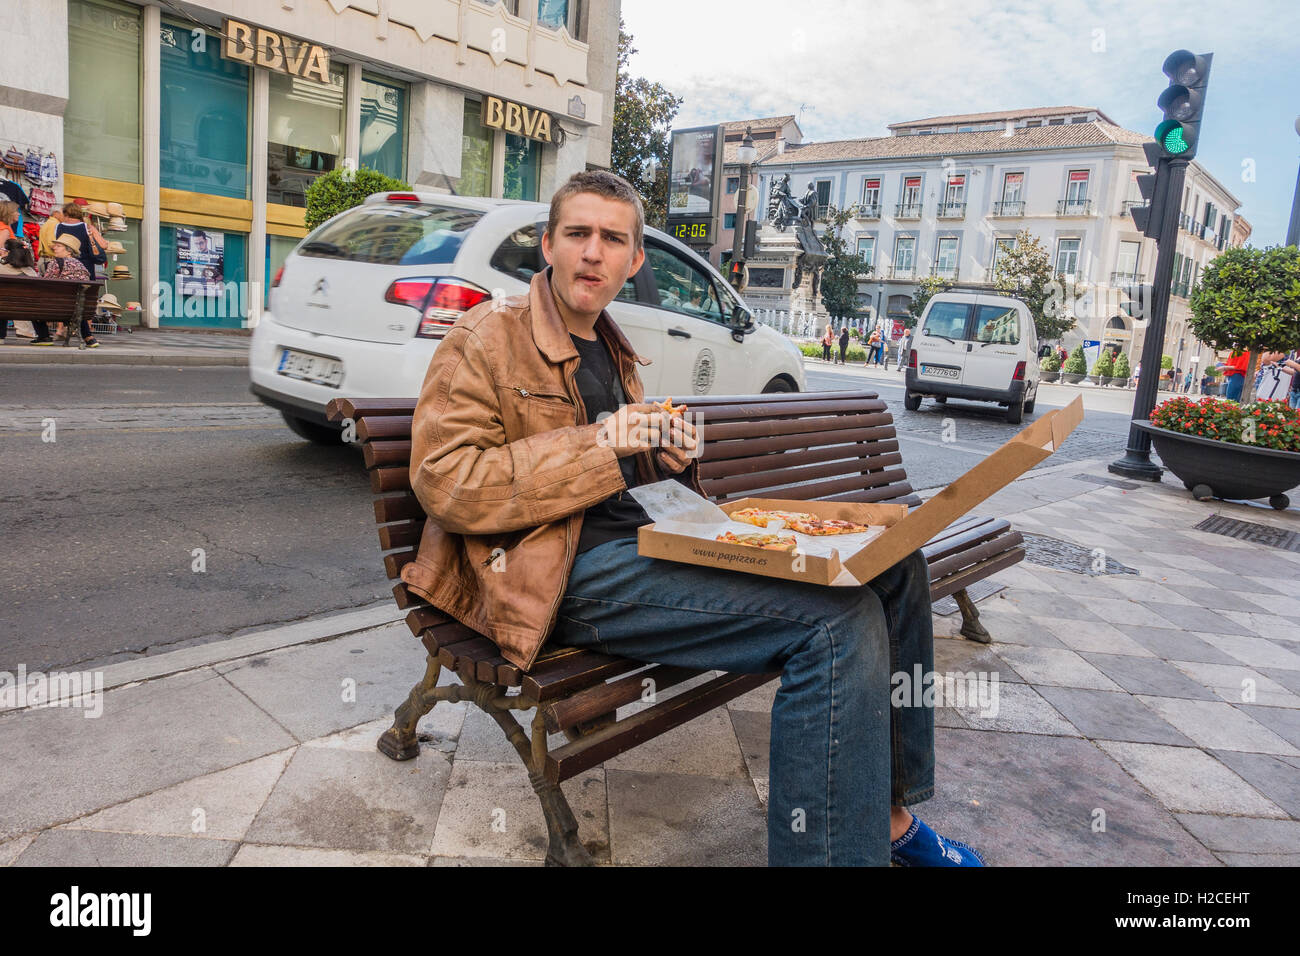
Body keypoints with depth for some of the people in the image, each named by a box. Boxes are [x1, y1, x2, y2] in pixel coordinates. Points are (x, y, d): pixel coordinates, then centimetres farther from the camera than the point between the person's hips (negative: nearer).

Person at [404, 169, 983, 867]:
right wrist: (597, 446, -16)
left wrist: (670, 458, 6)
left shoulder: (612, 349, 24)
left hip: (654, 538, 9)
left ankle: (890, 816, 11)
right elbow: (443, 482, -12)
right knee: (840, 620, -26)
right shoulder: (486, 337, 0)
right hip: (565, 573, -8)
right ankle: (830, 849, -11)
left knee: (893, 562, 0)